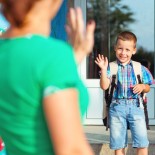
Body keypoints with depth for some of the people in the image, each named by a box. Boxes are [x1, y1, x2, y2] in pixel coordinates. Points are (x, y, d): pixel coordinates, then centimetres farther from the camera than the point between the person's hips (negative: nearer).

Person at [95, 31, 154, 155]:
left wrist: (142, 86, -9)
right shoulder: (111, 67, 1)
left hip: (135, 107, 0)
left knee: (142, 143, -5)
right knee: (118, 144, 7)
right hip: (117, 107, 0)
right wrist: (103, 70, -20)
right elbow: (104, 86, -10)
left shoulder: (139, 68, 6)